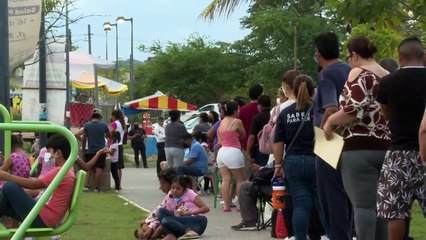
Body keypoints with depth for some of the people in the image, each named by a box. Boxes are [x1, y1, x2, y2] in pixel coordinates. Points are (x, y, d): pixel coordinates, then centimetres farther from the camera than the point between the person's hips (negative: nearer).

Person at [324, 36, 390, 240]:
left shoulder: (359, 73, -7)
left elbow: (354, 110, -19)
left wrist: (330, 121, -5)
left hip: (360, 149, -8)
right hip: (386, 148, 8)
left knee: (363, 204, -9)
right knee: (380, 204, 10)